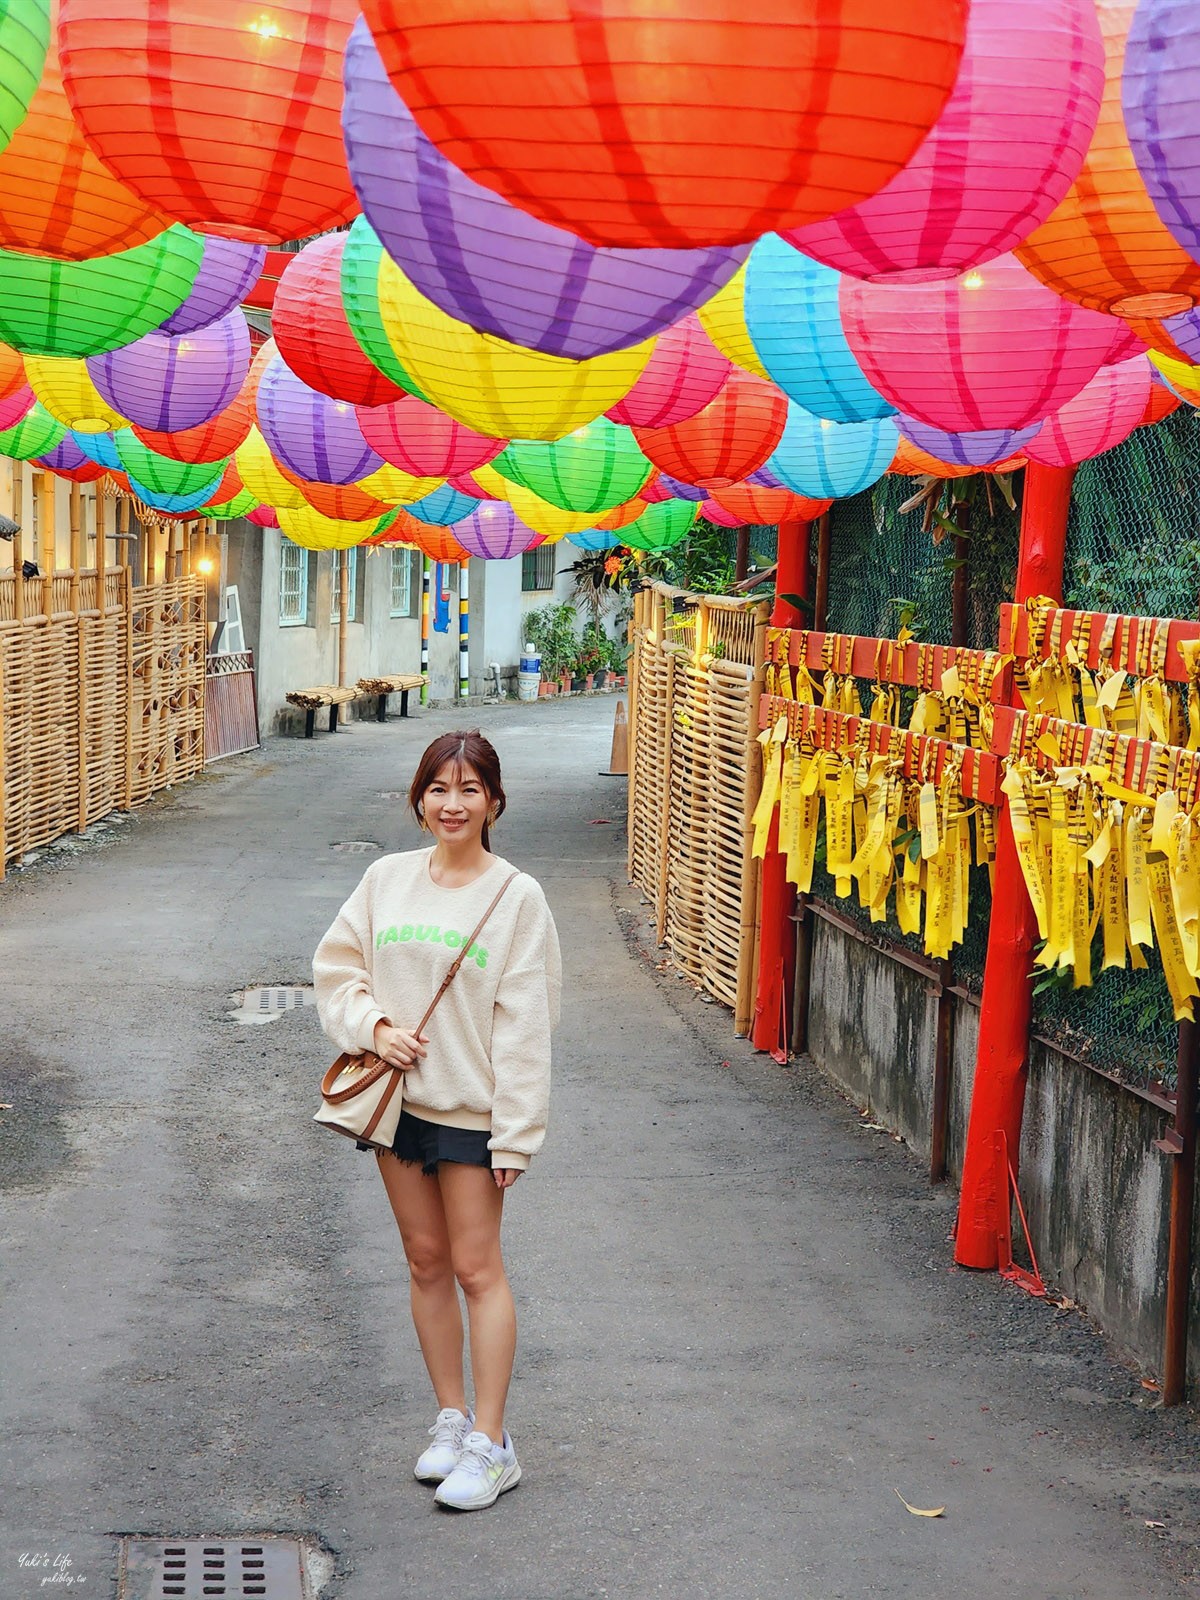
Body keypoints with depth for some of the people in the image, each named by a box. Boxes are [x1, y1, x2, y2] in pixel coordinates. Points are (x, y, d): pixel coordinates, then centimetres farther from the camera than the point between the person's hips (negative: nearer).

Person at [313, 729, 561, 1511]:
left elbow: (525, 1023, -11)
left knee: (477, 1268, -1)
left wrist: (515, 1133, -13)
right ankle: (452, 1417, 25)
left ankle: (490, 1442, 7)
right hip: (398, 1096, 4)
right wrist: (373, 1025, -9)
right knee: (425, 1260, 12)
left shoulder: (517, 896, -9)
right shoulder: (388, 878, 3)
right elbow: (337, 965, 11)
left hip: (470, 1106, -4)